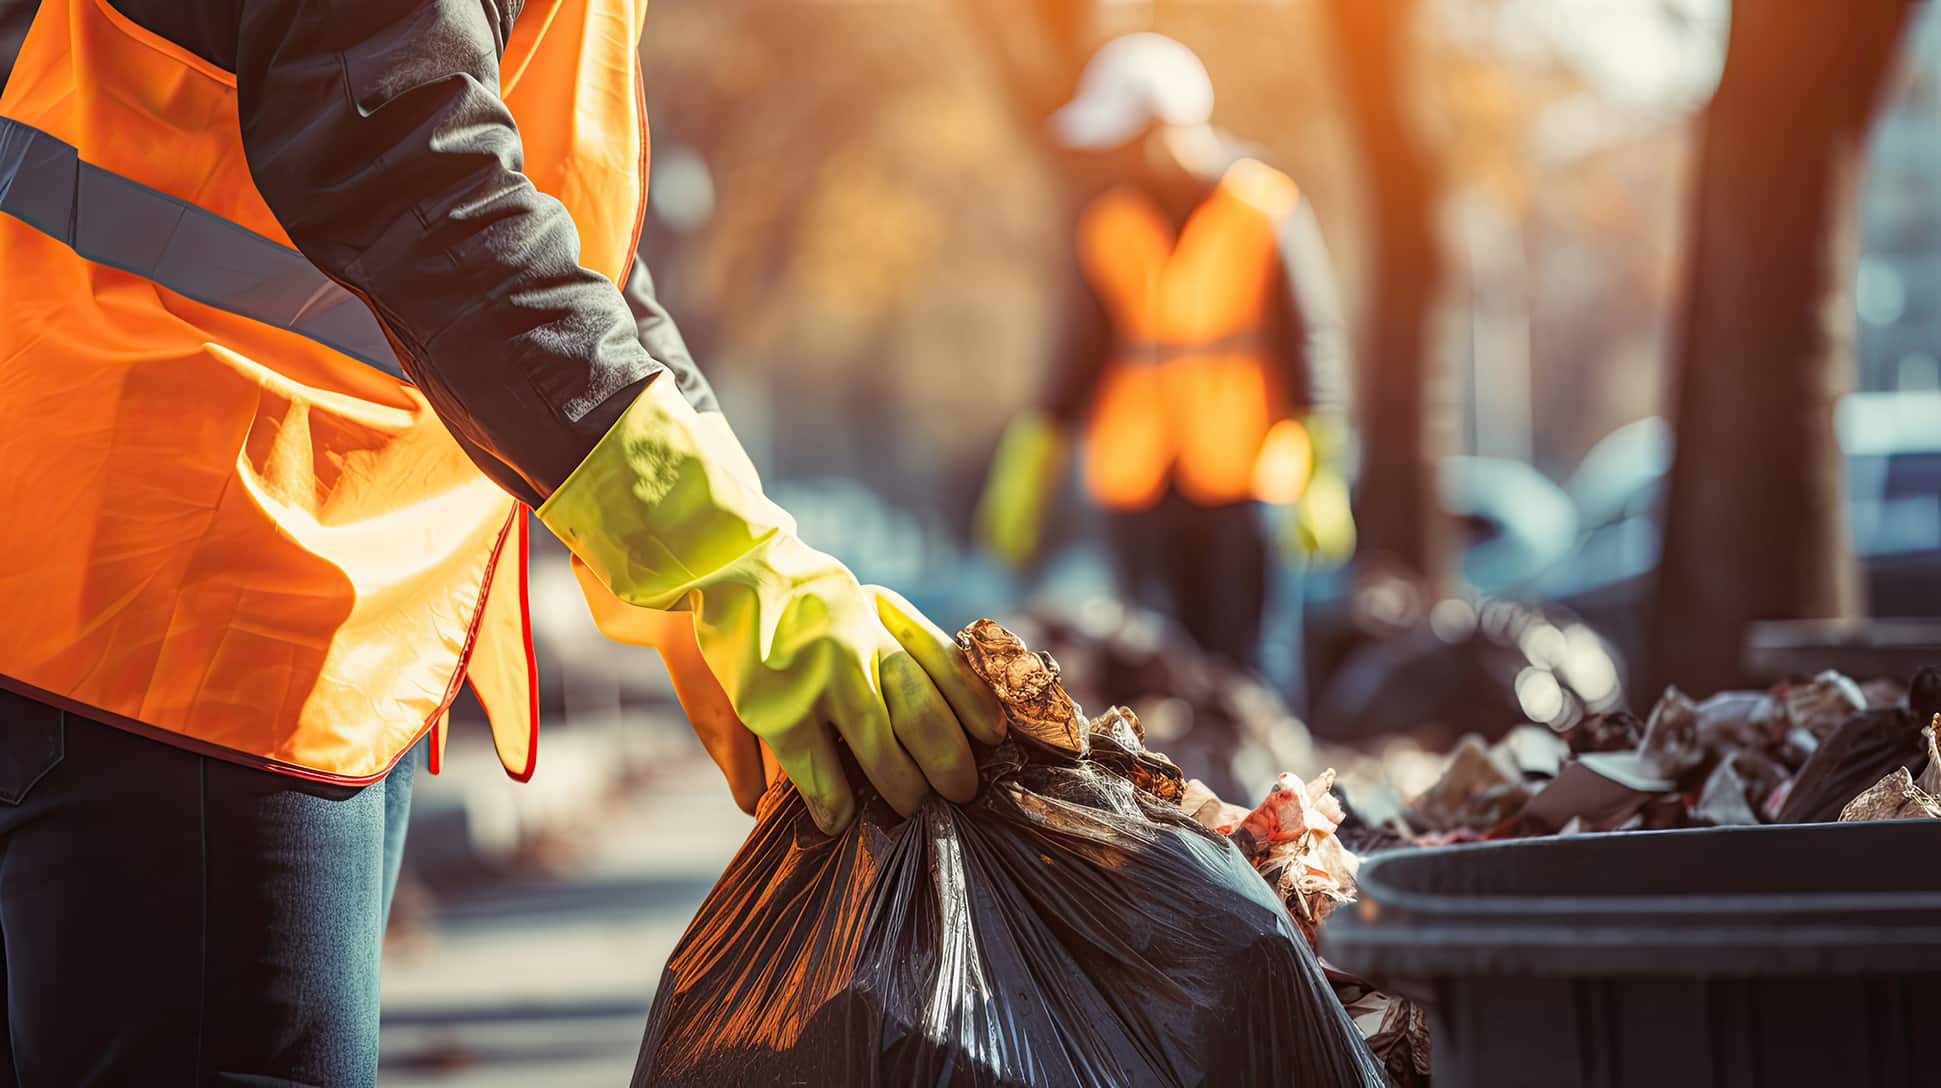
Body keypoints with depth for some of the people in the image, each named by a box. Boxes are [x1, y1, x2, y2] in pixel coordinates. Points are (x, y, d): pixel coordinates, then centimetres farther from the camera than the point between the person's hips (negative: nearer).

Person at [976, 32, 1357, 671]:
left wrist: (1321, 474, -16)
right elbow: (1086, 355, 12)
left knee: (1233, 666, -7)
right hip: (1141, 488, 4)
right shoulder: (1109, 224, 6)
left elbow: (1314, 341, -7)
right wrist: (1026, 473, 9)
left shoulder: (1269, 210, -6)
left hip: (1242, 476, -3)